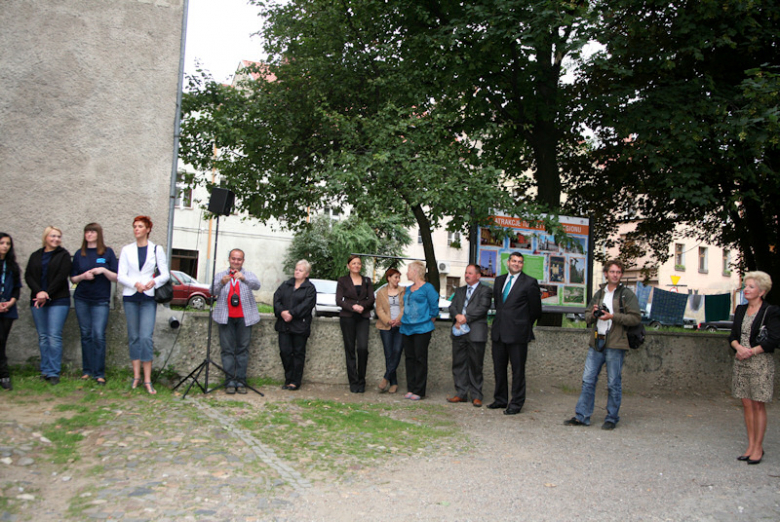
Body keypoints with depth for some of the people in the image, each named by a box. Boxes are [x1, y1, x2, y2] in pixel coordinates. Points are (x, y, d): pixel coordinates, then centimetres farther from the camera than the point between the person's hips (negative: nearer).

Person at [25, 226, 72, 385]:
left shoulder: (63, 255, 3)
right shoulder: (36, 256, 14)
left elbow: (62, 276, -6)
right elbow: (28, 276, 6)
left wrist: (47, 294, -12)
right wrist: (39, 292, -11)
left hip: (58, 300, -4)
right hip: (37, 300, 4)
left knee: (54, 336, -8)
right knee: (43, 336, 7)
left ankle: (53, 372, -5)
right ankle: (45, 370, 14)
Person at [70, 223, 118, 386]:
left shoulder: (107, 252, 3)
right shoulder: (79, 254, 10)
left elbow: (116, 278, 0)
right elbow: (73, 279, 11)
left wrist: (103, 270, -16)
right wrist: (83, 276, -9)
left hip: (101, 300, -3)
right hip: (81, 299, 3)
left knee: (99, 336, -9)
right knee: (86, 335, 6)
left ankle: (99, 374, -4)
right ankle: (87, 370, 14)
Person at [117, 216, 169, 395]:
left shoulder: (156, 249, 6)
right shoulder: (127, 250, 9)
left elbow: (165, 274, 3)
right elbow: (121, 276, 3)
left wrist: (154, 282, -17)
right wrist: (135, 284, -15)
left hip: (148, 298, -2)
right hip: (130, 297, 2)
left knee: (146, 337, -11)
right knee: (134, 337, 5)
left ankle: (147, 380, -8)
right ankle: (136, 376, 12)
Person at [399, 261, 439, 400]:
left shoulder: (427, 287, -5)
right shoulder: (408, 289, 16)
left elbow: (434, 307, -5)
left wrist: (430, 321, 0)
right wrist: (402, 321, 15)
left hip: (422, 329, -7)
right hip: (407, 328, 7)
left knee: (420, 359, -2)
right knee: (410, 358, 9)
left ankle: (419, 391, 2)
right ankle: (410, 389, 15)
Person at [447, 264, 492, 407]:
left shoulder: (484, 291, 3)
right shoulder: (459, 291, 20)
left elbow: (482, 308, -10)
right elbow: (452, 307, 10)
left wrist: (466, 318, -14)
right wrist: (457, 316, -11)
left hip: (476, 333, -5)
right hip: (459, 332, 5)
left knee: (475, 365, -1)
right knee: (458, 363, 6)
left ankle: (476, 396, 9)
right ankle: (461, 394, 15)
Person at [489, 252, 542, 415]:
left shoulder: (530, 283, -5)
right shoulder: (499, 280, 12)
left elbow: (536, 309, 0)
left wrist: (525, 325, 8)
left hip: (517, 333, -6)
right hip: (499, 332, 6)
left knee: (517, 369, 2)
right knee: (499, 367, 13)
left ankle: (516, 403, 12)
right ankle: (500, 399, 27)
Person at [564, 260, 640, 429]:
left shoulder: (627, 294, 0)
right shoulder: (599, 293, 17)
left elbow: (635, 318, -8)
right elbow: (587, 317, 21)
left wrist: (612, 316, -15)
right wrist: (593, 314, -2)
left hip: (615, 345, -5)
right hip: (597, 342, 5)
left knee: (614, 383, 2)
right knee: (588, 380, 4)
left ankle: (612, 418, 15)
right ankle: (582, 416, 10)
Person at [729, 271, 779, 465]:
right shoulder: (741, 310, 12)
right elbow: (733, 335, 10)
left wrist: (751, 351, -14)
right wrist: (739, 347, -10)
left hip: (760, 362, -6)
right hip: (741, 362, 6)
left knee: (758, 405, 0)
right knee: (746, 404, 9)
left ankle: (758, 447, 9)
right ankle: (751, 445, 17)